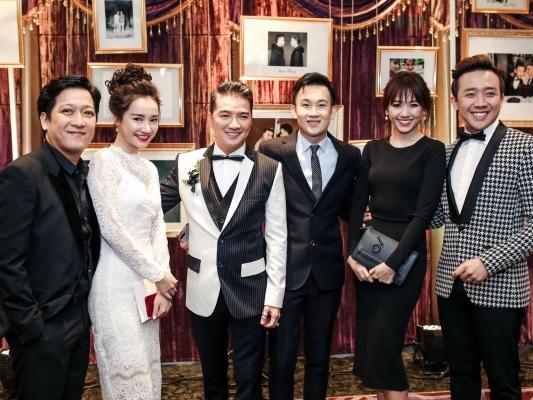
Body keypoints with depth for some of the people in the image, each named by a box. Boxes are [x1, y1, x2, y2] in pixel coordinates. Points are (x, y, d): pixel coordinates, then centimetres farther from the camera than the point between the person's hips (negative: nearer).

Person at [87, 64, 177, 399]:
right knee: (128, 372, 1)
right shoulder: (104, 161, -10)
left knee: (149, 368, 14)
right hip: (117, 283, -7)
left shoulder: (149, 168, 12)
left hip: (147, 282, 7)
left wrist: (161, 283, 1)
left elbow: (157, 227, 11)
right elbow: (111, 228, -15)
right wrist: (158, 275, -9)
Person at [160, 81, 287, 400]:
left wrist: (275, 295, -6)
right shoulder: (186, 164, -1)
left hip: (250, 291, -2)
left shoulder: (269, 169, -5)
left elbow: (277, 236, -4)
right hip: (203, 290, 2)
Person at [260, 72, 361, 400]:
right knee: (282, 357, 9)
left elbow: (347, 210, 9)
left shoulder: (350, 156, 1)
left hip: (327, 270, 3)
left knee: (319, 356, 19)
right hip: (285, 268, -2)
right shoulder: (273, 151, -7)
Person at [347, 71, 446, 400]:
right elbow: (357, 205, 5)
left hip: (406, 255, -5)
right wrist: (353, 253, -7)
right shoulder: (373, 149, 8)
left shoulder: (433, 151, -5)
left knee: (384, 341, -3)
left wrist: (394, 262, -17)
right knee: (367, 341, 10)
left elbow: (424, 213, -12)